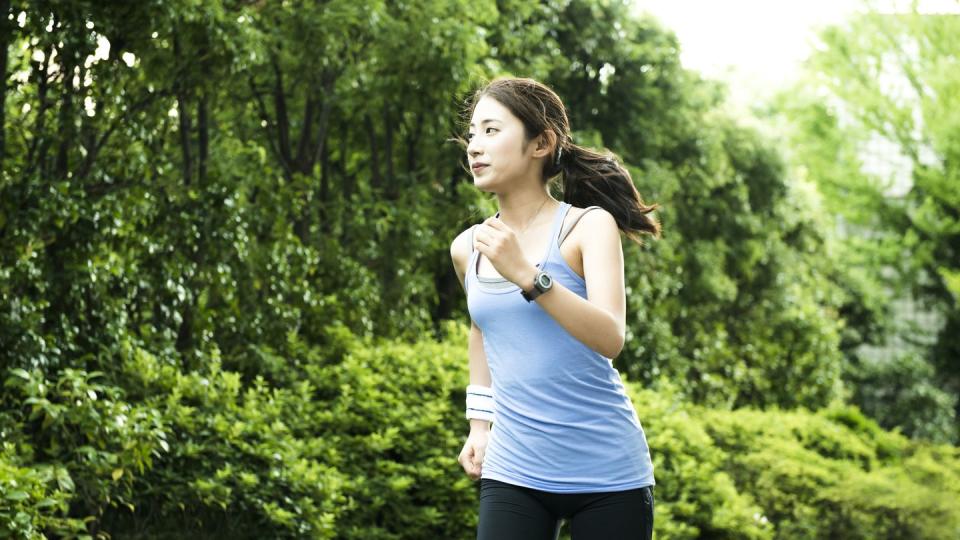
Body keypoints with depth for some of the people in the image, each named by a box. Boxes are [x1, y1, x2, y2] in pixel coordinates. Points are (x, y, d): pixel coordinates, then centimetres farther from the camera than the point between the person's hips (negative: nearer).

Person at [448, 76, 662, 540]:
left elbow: (610, 339, -21)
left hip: (606, 474, -3)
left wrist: (525, 275, -29)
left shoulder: (588, 225, -6)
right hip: (515, 471, 3)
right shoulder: (467, 248, 7)